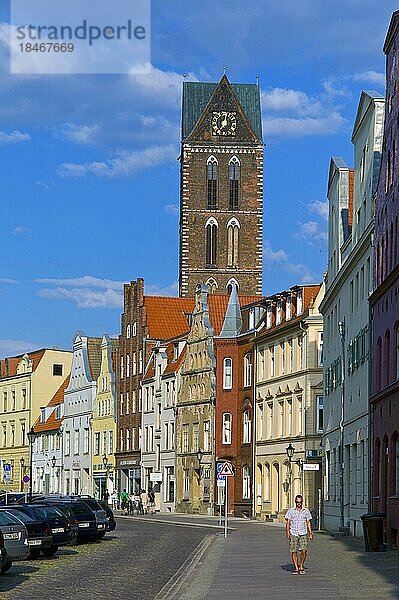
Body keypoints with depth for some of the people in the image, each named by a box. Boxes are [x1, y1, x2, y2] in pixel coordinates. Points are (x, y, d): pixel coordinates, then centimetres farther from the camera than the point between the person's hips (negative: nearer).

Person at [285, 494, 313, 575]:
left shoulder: (306, 511, 9)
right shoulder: (291, 511, 5)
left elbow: (308, 523, 13)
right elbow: (288, 522, 4)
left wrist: (310, 533, 6)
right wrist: (287, 532, -7)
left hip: (303, 534, 0)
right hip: (293, 534, 0)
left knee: (304, 551, -12)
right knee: (294, 552, -2)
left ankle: (301, 566, 8)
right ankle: (296, 569, 6)